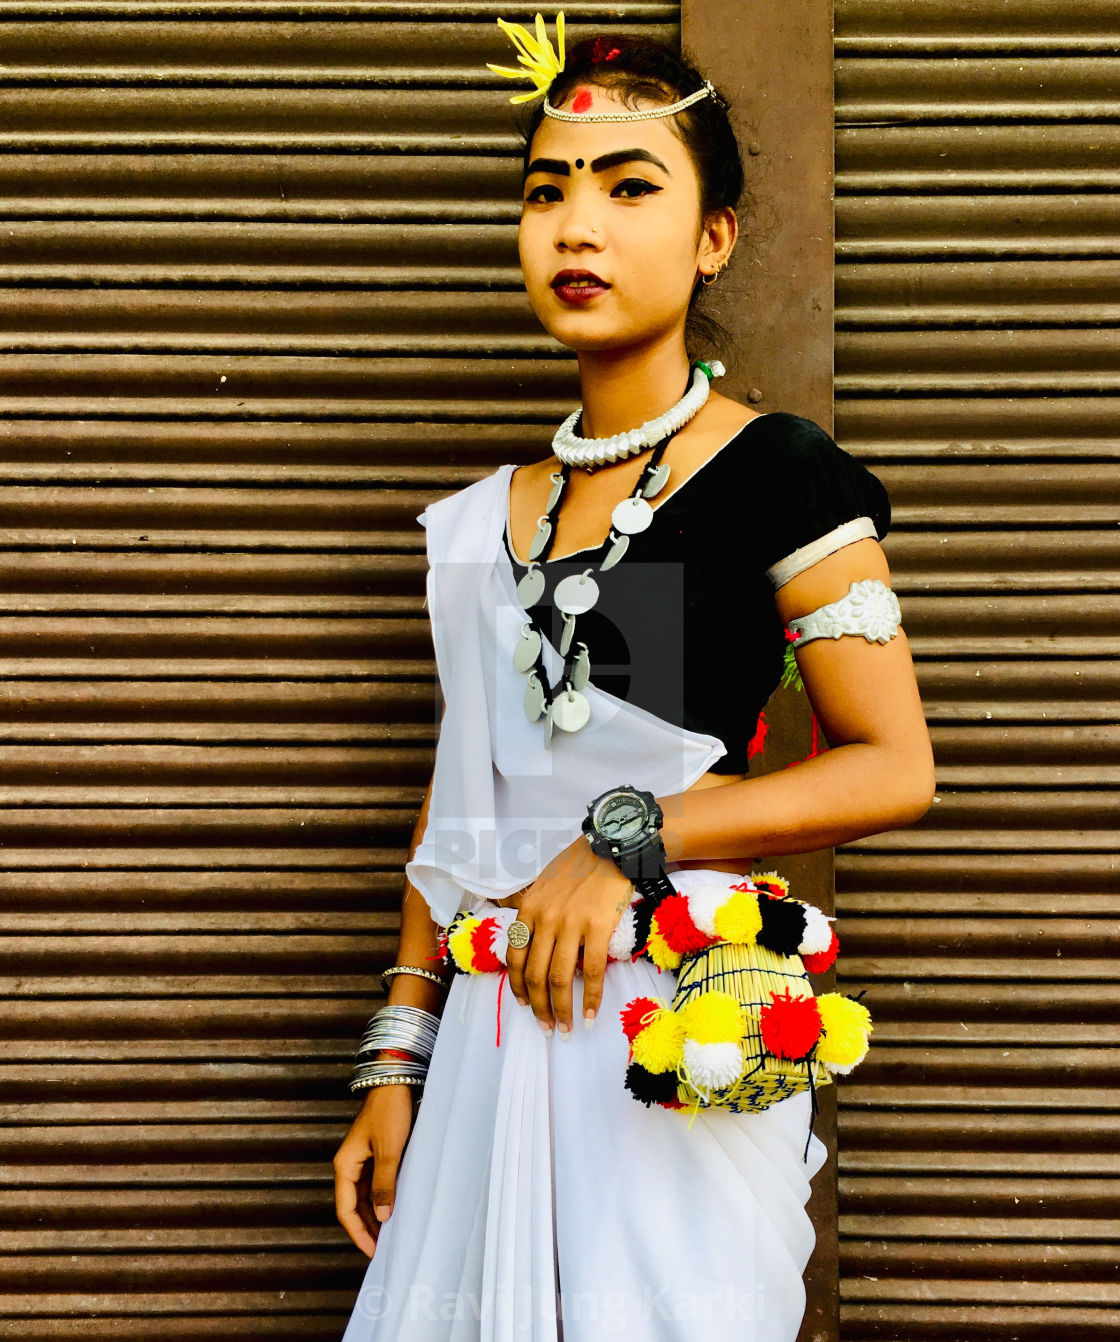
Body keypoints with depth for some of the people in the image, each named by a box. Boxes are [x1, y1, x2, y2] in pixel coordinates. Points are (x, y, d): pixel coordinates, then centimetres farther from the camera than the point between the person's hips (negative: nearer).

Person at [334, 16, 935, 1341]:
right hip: (491, 1028, 5)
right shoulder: (484, 519, 11)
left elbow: (893, 770, -10)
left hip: (674, 1028, -5)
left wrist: (628, 837, -16)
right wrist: (397, 1060, 11)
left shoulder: (777, 472, -6)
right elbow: (456, 803, 14)